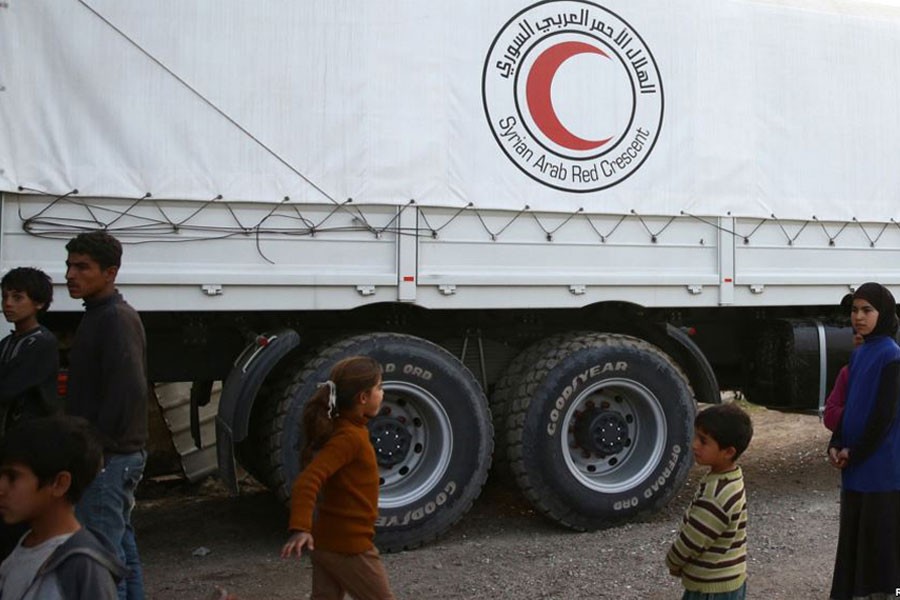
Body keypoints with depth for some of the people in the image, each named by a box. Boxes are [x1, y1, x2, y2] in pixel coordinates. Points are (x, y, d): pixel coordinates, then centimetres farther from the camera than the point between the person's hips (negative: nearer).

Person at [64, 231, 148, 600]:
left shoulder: (116, 319, -16)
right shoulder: (99, 316, 15)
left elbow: (129, 391, -25)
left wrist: (98, 447, -19)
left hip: (106, 459, -10)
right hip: (116, 456, 10)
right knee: (122, 549, 18)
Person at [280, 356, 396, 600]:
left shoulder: (342, 428, 6)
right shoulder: (350, 437, -22)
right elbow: (307, 480, -33)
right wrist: (300, 528, -43)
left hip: (326, 541, 9)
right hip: (349, 545, -9)